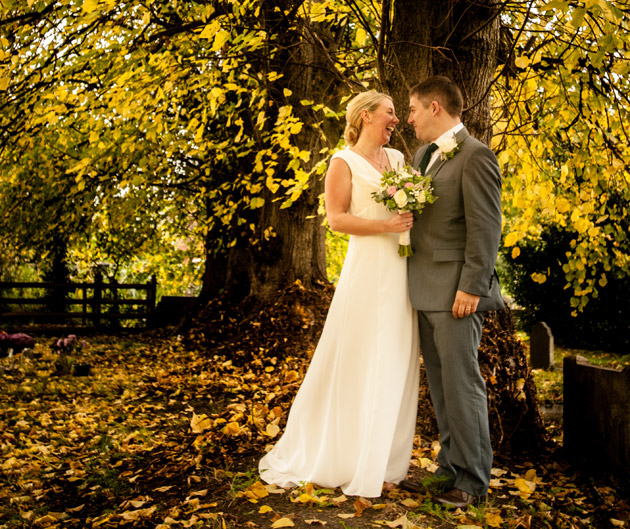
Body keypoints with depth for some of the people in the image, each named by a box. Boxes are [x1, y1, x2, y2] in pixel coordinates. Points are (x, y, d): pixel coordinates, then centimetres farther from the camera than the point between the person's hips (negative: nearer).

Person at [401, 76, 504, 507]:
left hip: (456, 290, -8)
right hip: (426, 292, 8)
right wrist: (413, 282, 12)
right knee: (440, 384, 13)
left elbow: (486, 228, -14)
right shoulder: (423, 156, 17)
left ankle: (472, 479, 11)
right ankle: (451, 467, 25)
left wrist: (471, 288, -18)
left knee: (461, 382, -2)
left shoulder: (475, 156, -9)